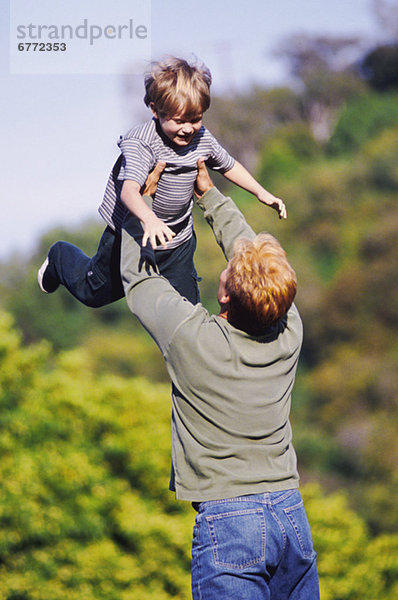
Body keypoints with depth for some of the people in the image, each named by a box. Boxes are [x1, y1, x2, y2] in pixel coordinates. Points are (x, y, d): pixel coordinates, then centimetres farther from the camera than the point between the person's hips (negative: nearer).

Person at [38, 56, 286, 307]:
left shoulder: (202, 139, -11)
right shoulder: (140, 143, -30)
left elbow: (227, 165, 11)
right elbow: (129, 189, -45)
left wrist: (262, 193, 5)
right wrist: (149, 219, -63)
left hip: (178, 239, 4)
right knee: (95, 295, 17)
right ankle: (60, 257, 48)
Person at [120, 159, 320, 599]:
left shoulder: (192, 337, -14)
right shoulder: (289, 333, -1)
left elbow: (136, 277, 6)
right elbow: (249, 248, 18)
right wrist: (209, 194, 29)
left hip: (226, 518, -5)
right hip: (291, 513, 5)